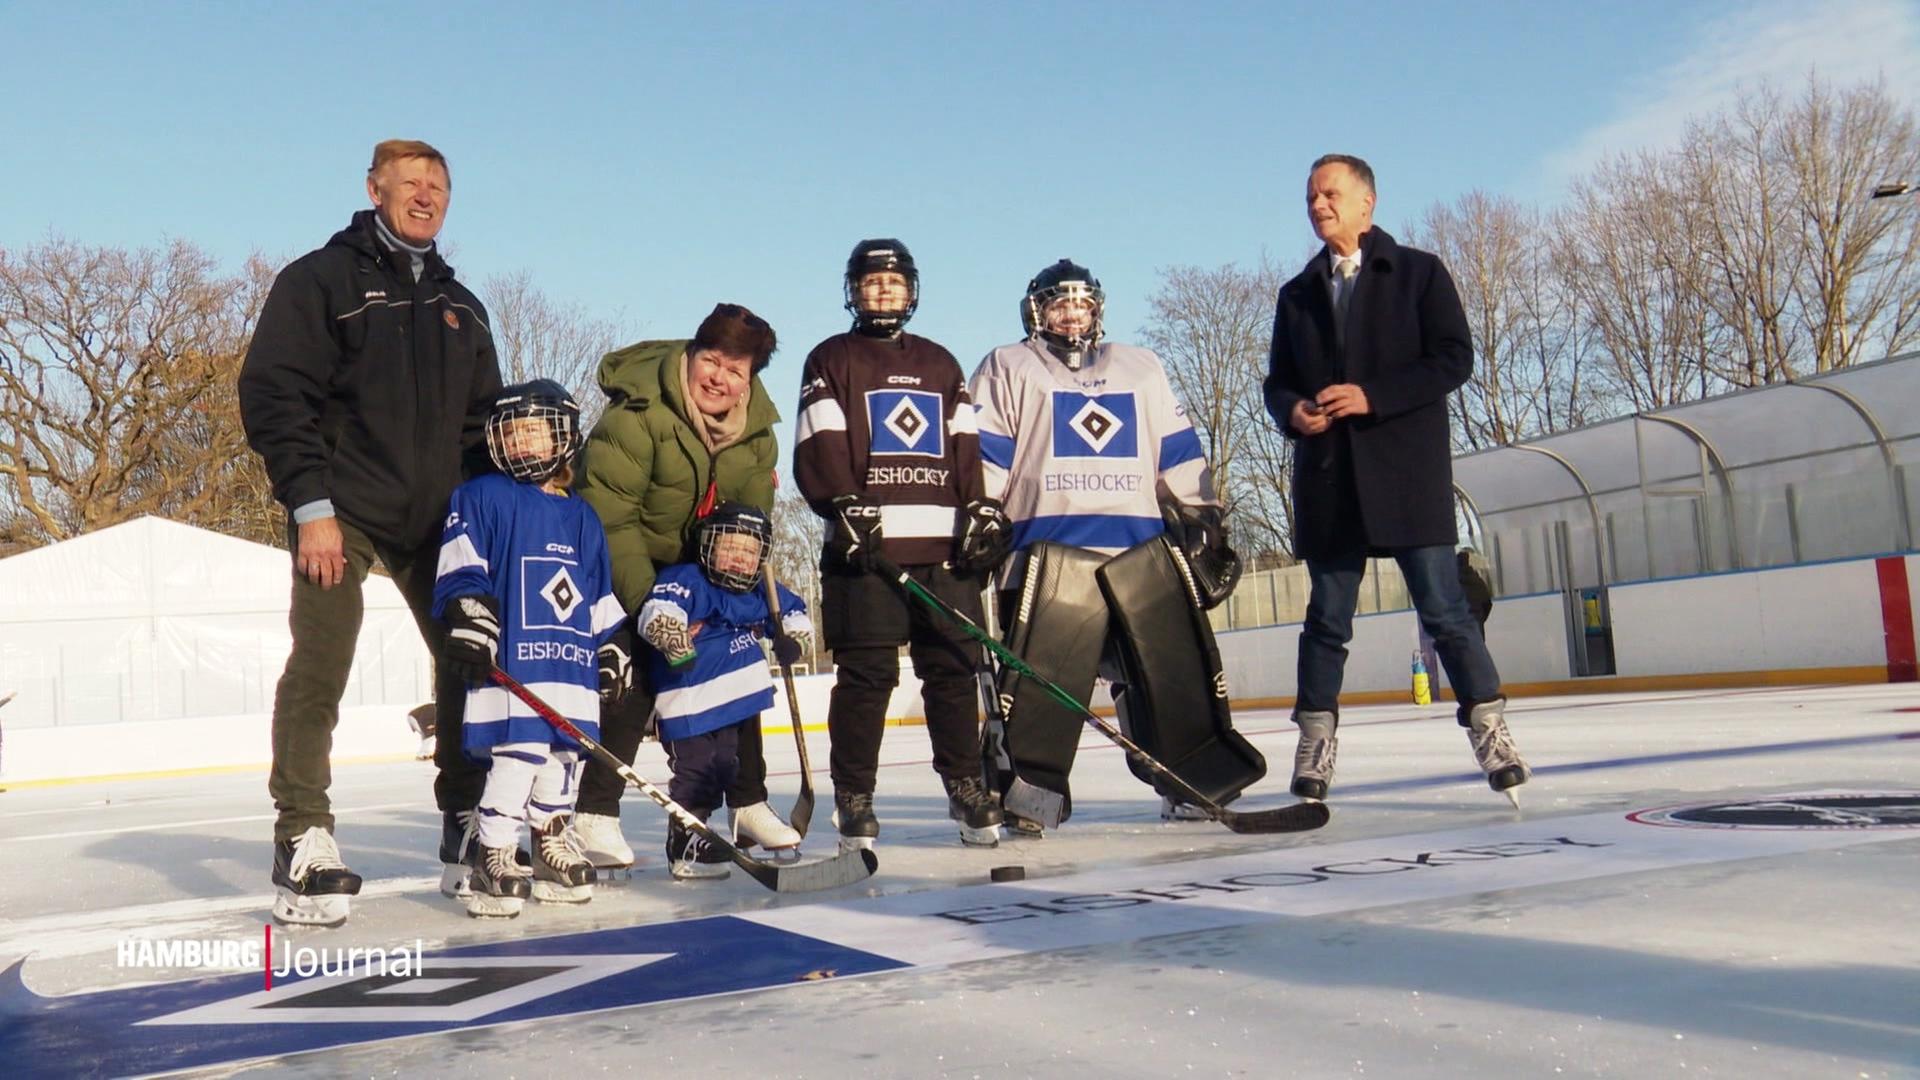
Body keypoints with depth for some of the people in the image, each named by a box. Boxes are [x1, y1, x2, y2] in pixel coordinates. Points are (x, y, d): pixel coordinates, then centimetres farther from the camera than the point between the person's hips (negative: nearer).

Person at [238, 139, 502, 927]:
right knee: (320, 667, -10)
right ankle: (304, 842, -3)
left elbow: (483, 419, 20)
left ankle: (466, 832, 16)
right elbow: (272, 395, -8)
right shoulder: (320, 279, 0)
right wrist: (310, 504, -16)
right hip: (340, 511, -5)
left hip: (436, 519, 6)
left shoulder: (460, 307, 17)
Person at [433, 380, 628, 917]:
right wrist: (468, 619, -19)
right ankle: (491, 854, -1)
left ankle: (552, 842, 26)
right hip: (509, 660, -6)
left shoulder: (584, 518, 18)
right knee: (519, 752, -13)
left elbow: (601, 597, 22)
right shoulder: (481, 497, 3)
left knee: (566, 754, 10)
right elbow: (461, 567, -7)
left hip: (573, 661, 6)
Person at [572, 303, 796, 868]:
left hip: (705, 568, 6)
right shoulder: (636, 415, -27)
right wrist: (647, 604, -30)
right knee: (634, 684, -16)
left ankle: (748, 804, 18)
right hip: (625, 566, -6)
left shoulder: (757, 429, -7)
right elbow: (609, 518, -27)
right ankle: (595, 814, -5)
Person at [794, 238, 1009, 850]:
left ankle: (968, 790, 12)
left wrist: (982, 511, 3)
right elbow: (817, 448, -1)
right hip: (864, 543, -3)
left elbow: (966, 447, 17)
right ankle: (853, 799, 3)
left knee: (954, 668, 3)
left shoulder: (941, 364, 23)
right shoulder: (831, 361, 10)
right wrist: (844, 507, -16)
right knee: (866, 674, -6)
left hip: (943, 544, 4)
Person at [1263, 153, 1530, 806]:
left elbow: (1454, 359, -4)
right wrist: (1293, 411, -7)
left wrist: (1372, 397, -14)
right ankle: (1315, 751, 12)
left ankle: (1491, 734, 4)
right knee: (1327, 619, 6)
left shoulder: (1419, 273, 5)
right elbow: (1277, 382, 17)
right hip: (1327, 480, 4)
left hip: (1408, 471, -3)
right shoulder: (1297, 294, 17)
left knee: (1443, 610, -5)